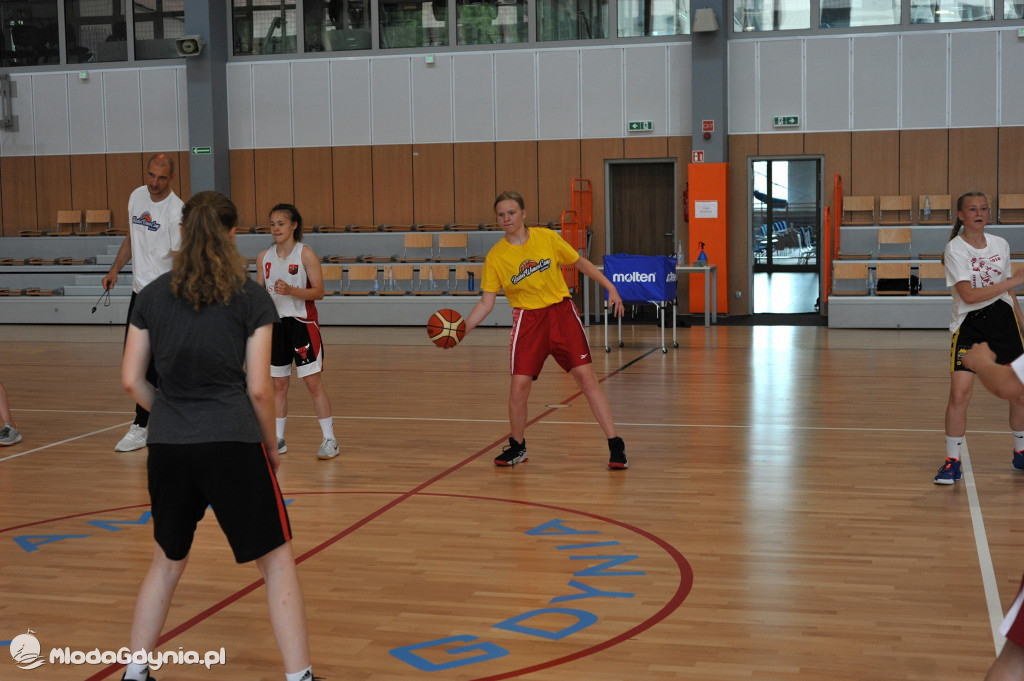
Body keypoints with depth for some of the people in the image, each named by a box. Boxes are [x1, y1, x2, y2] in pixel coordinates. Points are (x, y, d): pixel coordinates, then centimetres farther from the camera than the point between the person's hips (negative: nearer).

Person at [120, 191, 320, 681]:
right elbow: (258, 388, -6)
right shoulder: (252, 298, -2)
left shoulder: (152, 296, 7)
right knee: (277, 562, 7)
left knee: (167, 562, 23)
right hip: (232, 443, -4)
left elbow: (131, 381, 5)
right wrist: (272, 447, 8)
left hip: (168, 446, 4)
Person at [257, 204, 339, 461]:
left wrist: (291, 291, -24)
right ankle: (278, 440, 18)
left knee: (314, 383, -5)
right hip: (275, 324, 5)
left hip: (302, 323, -5)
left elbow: (319, 292, -11)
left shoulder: (306, 254, -8)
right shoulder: (264, 257, 6)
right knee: (279, 384, 9)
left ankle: (329, 440, 2)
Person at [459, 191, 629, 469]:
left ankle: (615, 446, -1)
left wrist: (610, 287, 4)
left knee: (586, 376, -7)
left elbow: (581, 263, 9)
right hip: (527, 319, 0)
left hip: (561, 312, 0)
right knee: (519, 384, -8)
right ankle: (517, 448, 18)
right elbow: (486, 302, -2)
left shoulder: (547, 237, -3)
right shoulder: (495, 257, -3)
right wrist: (462, 329, -15)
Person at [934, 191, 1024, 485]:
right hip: (969, 325, -4)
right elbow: (969, 295, -20)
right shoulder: (955, 249, -9)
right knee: (959, 394, -14)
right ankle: (952, 462, -1)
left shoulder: (1000, 244, 8)